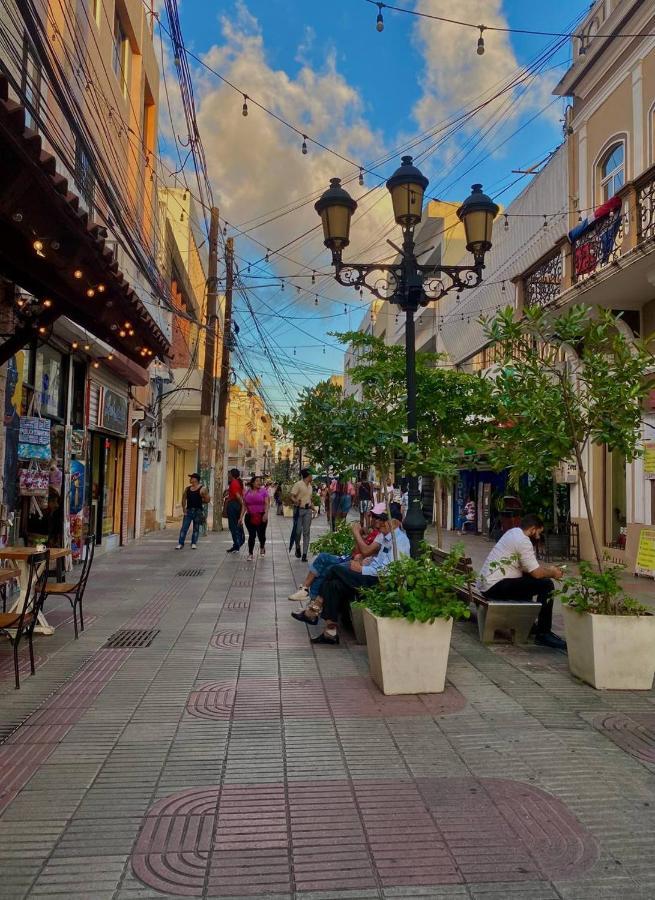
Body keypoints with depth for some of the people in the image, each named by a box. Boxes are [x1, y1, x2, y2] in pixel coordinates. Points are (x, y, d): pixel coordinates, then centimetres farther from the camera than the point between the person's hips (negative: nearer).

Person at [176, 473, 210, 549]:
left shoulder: (202, 488, -4)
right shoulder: (187, 488, 9)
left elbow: (207, 500, -4)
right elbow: (184, 499, 14)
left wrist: (199, 501, -2)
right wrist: (184, 508, 3)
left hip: (198, 511, -3)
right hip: (188, 510, 3)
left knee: (196, 528, 5)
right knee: (184, 527, -2)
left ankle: (194, 543, 14)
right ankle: (180, 543, 2)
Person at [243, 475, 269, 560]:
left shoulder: (263, 491, 2)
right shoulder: (247, 492, 8)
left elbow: (267, 503, -5)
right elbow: (244, 505, 12)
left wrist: (266, 513, -19)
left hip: (261, 517, -1)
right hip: (250, 517, 1)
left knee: (261, 534, 5)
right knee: (251, 535, 0)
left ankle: (262, 547, 36)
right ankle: (250, 553, 8)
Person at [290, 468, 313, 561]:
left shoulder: (310, 485, 15)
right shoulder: (298, 484, -7)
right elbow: (292, 497, -12)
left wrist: (311, 504, 12)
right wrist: (296, 501, -31)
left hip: (308, 510, 6)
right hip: (299, 509, -6)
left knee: (306, 532, 1)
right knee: (298, 531, -2)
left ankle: (304, 554, 2)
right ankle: (297, 547, 25)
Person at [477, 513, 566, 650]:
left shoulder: (513, 532, 15)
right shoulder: (523, 541, -14)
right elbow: (537, 573, -14)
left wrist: (548, 568, 19)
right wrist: (552, 573, 5)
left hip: (485, 584, 10)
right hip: (495, 586, -10)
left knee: (528, 578, 28)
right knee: (546, 585, -12)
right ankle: (543, 634, -5)